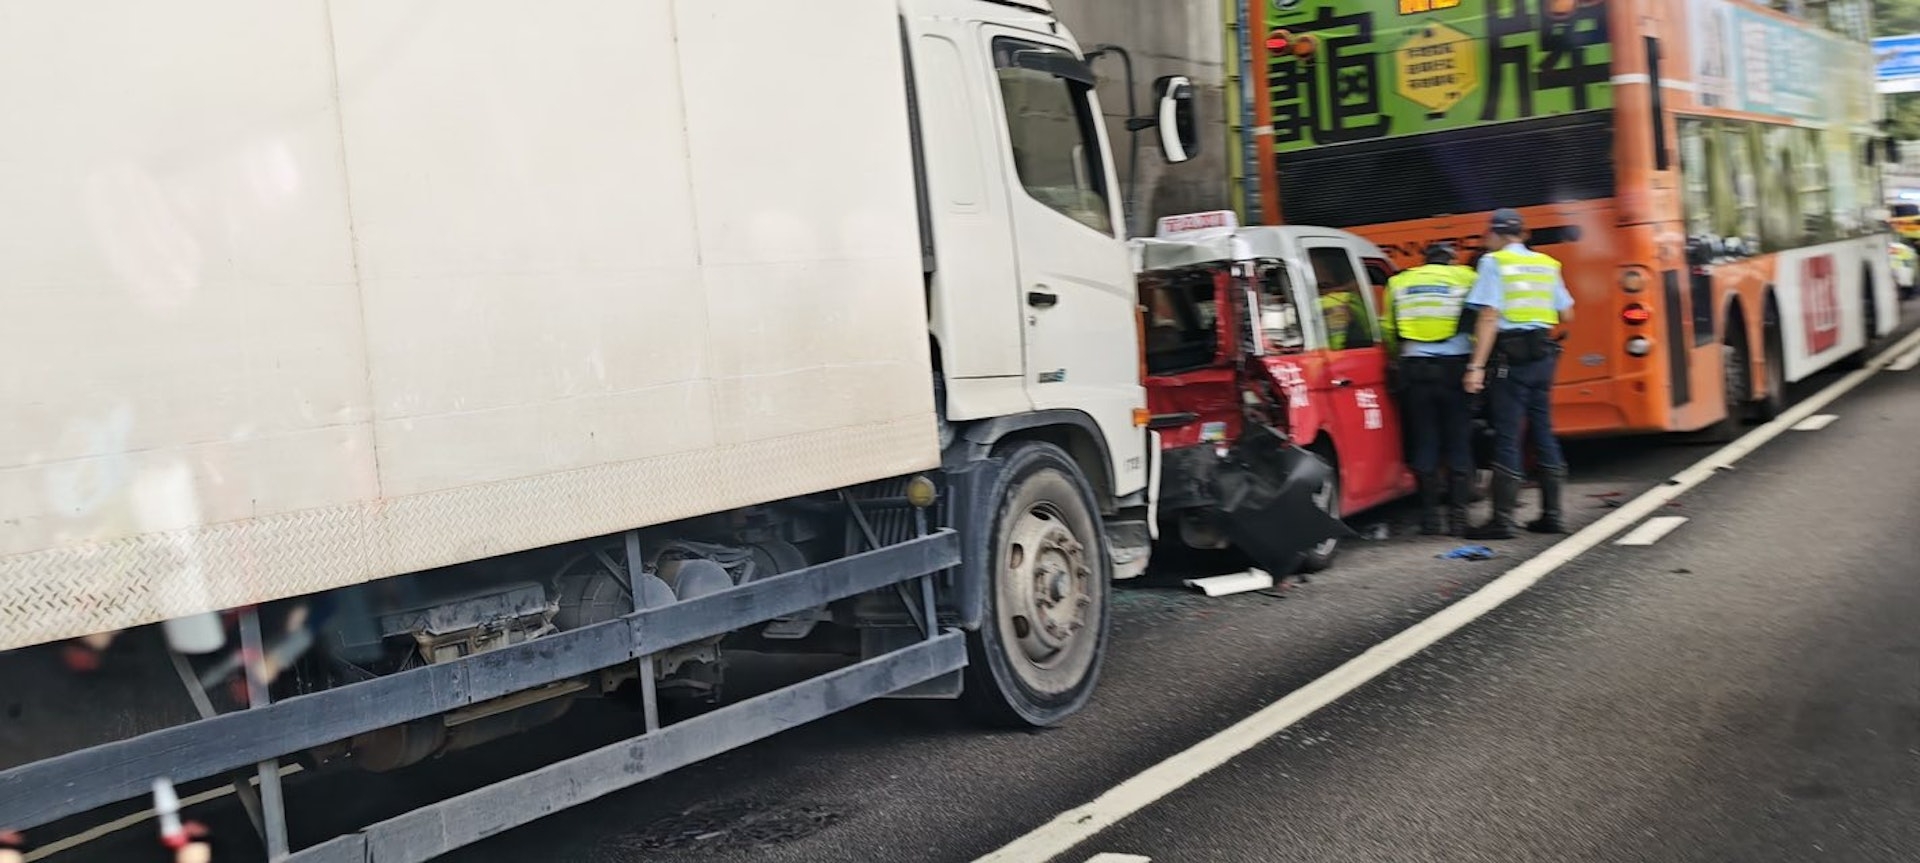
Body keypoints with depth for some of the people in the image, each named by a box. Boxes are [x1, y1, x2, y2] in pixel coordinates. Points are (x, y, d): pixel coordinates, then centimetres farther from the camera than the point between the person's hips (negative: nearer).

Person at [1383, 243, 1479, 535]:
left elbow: (1389, 332, 16)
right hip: (1455, 367, -2)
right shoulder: (1465, 278, 6)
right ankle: (1457, 515, 3)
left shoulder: (1399, 282, 14)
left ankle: (1429, 515, 7)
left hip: (1414, 367, 2)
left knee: (1424, 442, 7)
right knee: (1458, 443, 4)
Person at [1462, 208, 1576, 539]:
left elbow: (1489, 317, -14)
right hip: (1543, 354, 6)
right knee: (1543, 433, 12)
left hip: (1510, 357, -6)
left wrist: (1477, 366, -17)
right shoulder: (1546, 264, 13)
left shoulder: (1494, 263, -5)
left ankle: (1502, 520, -4)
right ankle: (1551, 514, 16)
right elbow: (1567, 315, 14)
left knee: (1507, 437, -5)